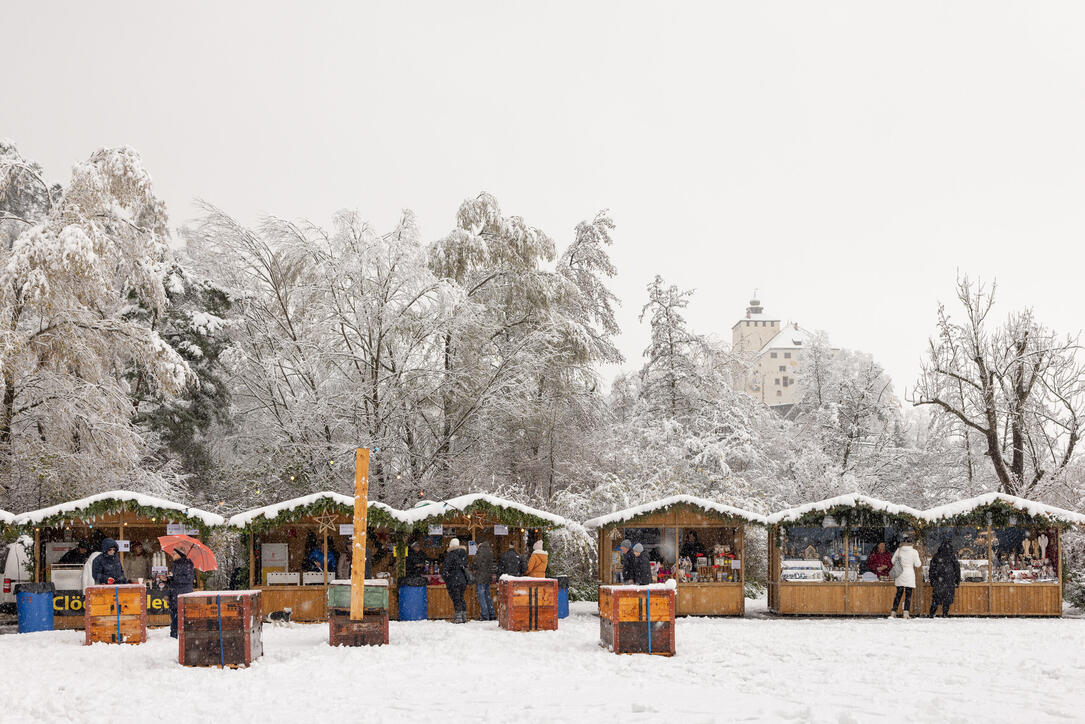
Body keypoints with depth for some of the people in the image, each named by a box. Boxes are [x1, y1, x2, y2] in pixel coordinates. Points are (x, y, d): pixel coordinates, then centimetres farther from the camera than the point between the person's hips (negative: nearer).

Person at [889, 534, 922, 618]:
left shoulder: (898, 550, -1)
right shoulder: (914, 552, -8)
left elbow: (893, 561, 7)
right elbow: (917, 564, -5)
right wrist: (921, 562, 17)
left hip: (899, 574, 3)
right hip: (909, 575, -3)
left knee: (898, 593, 11)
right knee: (908, 594, 2)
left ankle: (893, 612, 9)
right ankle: (906, 613, -6)